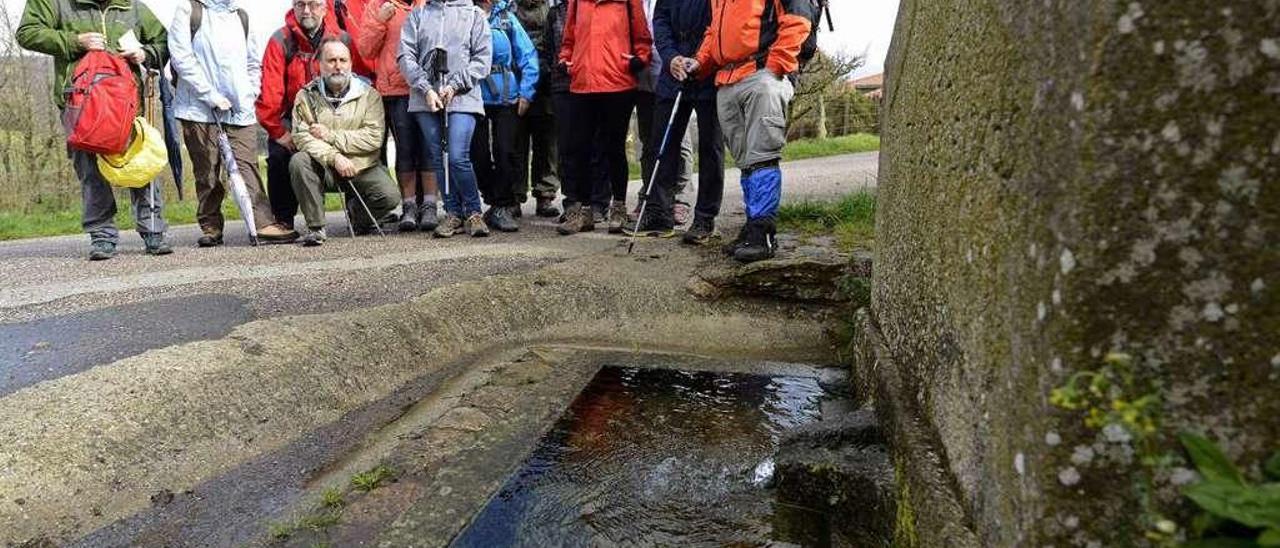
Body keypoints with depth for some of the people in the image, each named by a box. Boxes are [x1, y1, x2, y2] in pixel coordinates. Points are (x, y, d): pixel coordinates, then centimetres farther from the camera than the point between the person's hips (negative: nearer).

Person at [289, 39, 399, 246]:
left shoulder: (368, 94, 1)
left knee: (390, 197, -23)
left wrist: (330, 135, -14)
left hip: (362, 167, 0)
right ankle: (315, 227, -16)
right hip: (323, 168, 1)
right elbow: (302, 137, -9)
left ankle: (357, 211, 14)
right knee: (299, 161, -30)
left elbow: (374, 138, -11)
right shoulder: (306, 96, 3)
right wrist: (334, 157, -25)